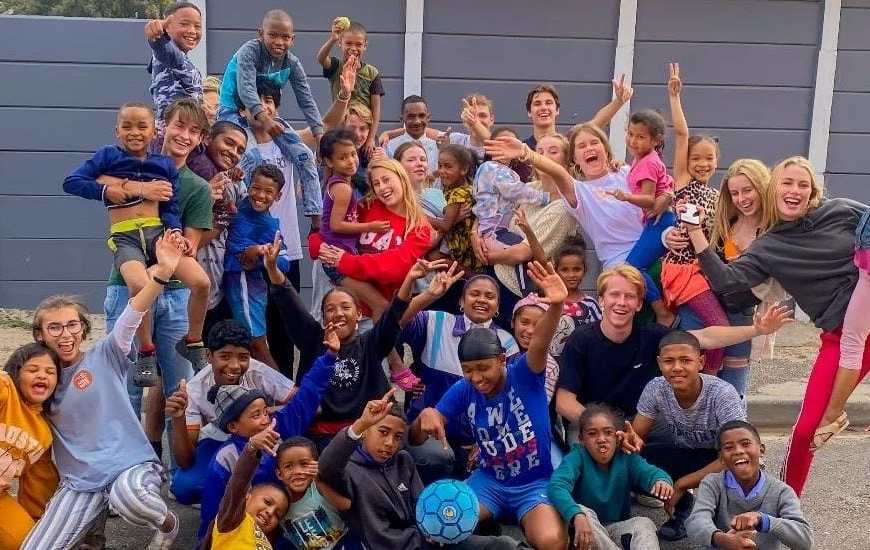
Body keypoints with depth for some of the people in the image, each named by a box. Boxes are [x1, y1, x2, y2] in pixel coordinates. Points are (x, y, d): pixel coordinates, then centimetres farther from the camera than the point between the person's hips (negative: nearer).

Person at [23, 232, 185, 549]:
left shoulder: (104, 356, -1)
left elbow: (132, 317, -18)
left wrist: (162, 273, -35)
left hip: (131, 464, -4)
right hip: (79, 482, 4)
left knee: (128, 495, -40)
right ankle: (94, 520, 18)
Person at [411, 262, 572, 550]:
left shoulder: (524, 375, -14)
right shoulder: (463, 390, -5)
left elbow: (539, 343, -37)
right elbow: (416, 439, -4)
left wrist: (556, 306, -58)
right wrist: (426, 416, -28)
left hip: (536, 483, -2)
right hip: (489, 480, 3)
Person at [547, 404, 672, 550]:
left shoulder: (627, 458, -3)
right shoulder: (577, 457, -13)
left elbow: (649, 472, -21)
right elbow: (557, 486, -30)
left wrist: (662, 480, -48)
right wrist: (577, 516, -50)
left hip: (618, 529, 2)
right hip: (588, 533, -2)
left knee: (644, 524, -26)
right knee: (584, 513, -33)